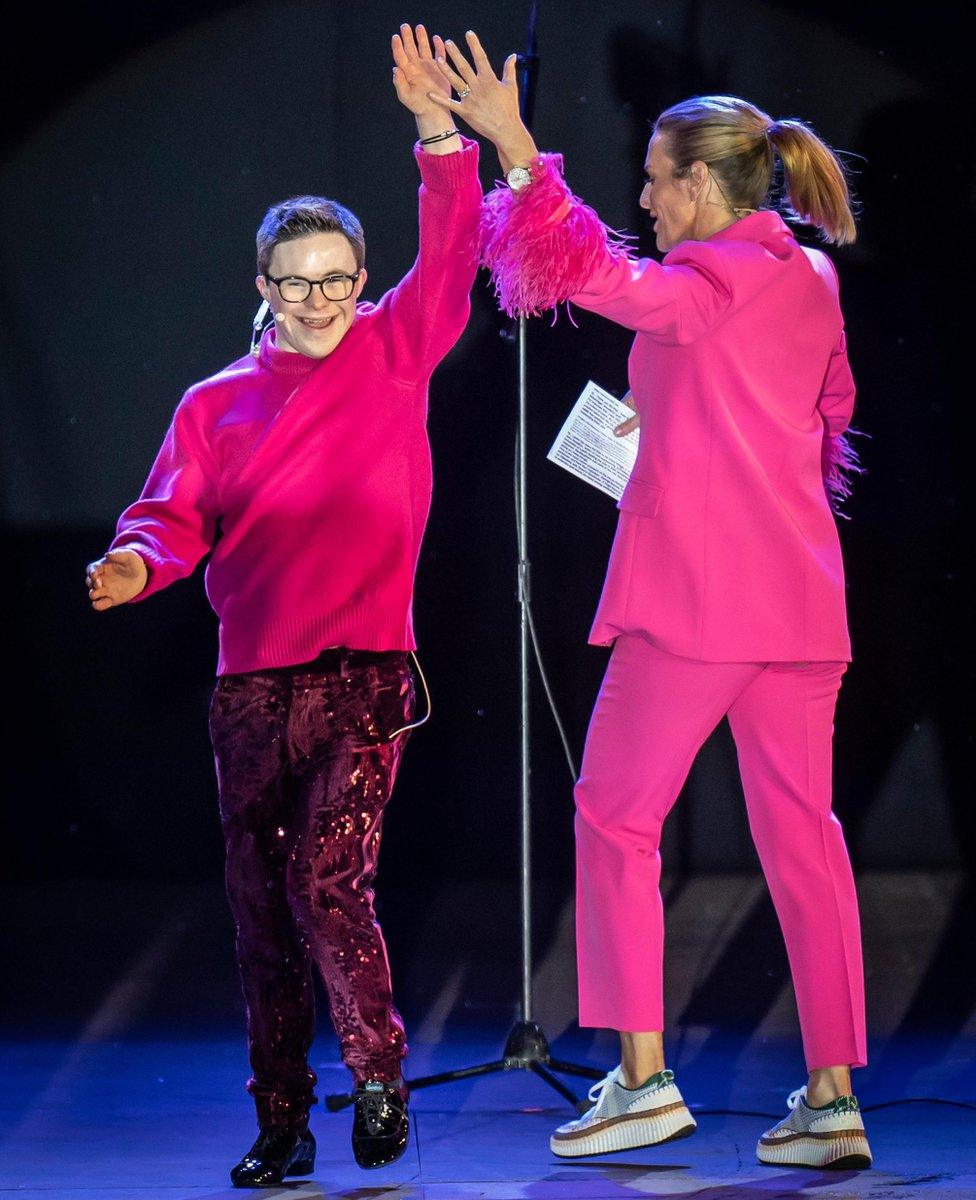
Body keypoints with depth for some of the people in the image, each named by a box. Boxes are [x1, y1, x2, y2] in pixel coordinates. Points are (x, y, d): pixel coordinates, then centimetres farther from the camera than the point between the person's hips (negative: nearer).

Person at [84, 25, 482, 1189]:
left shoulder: (393, 356, 6)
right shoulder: (216, 404, 10)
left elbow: (452, 249, -2)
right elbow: (177, 515, 2)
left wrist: (437, 129, -12)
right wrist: (137, 562, -20)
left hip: (364, 675, -3)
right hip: (251, 685, 3)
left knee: (327, 886, -16)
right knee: (260, 910, 6)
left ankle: (380, 1076, 4)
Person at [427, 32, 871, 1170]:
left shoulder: (716, 279, -10)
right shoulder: (810, 283, 14)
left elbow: (600, 278, -25)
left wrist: (514, 148, -26)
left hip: (695, 595, -8)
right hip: (798, 598, 8)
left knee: (617, 816, 3)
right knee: (800, 830, 7)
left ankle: (641, 1076, -1)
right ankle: (832, 1098, 5)